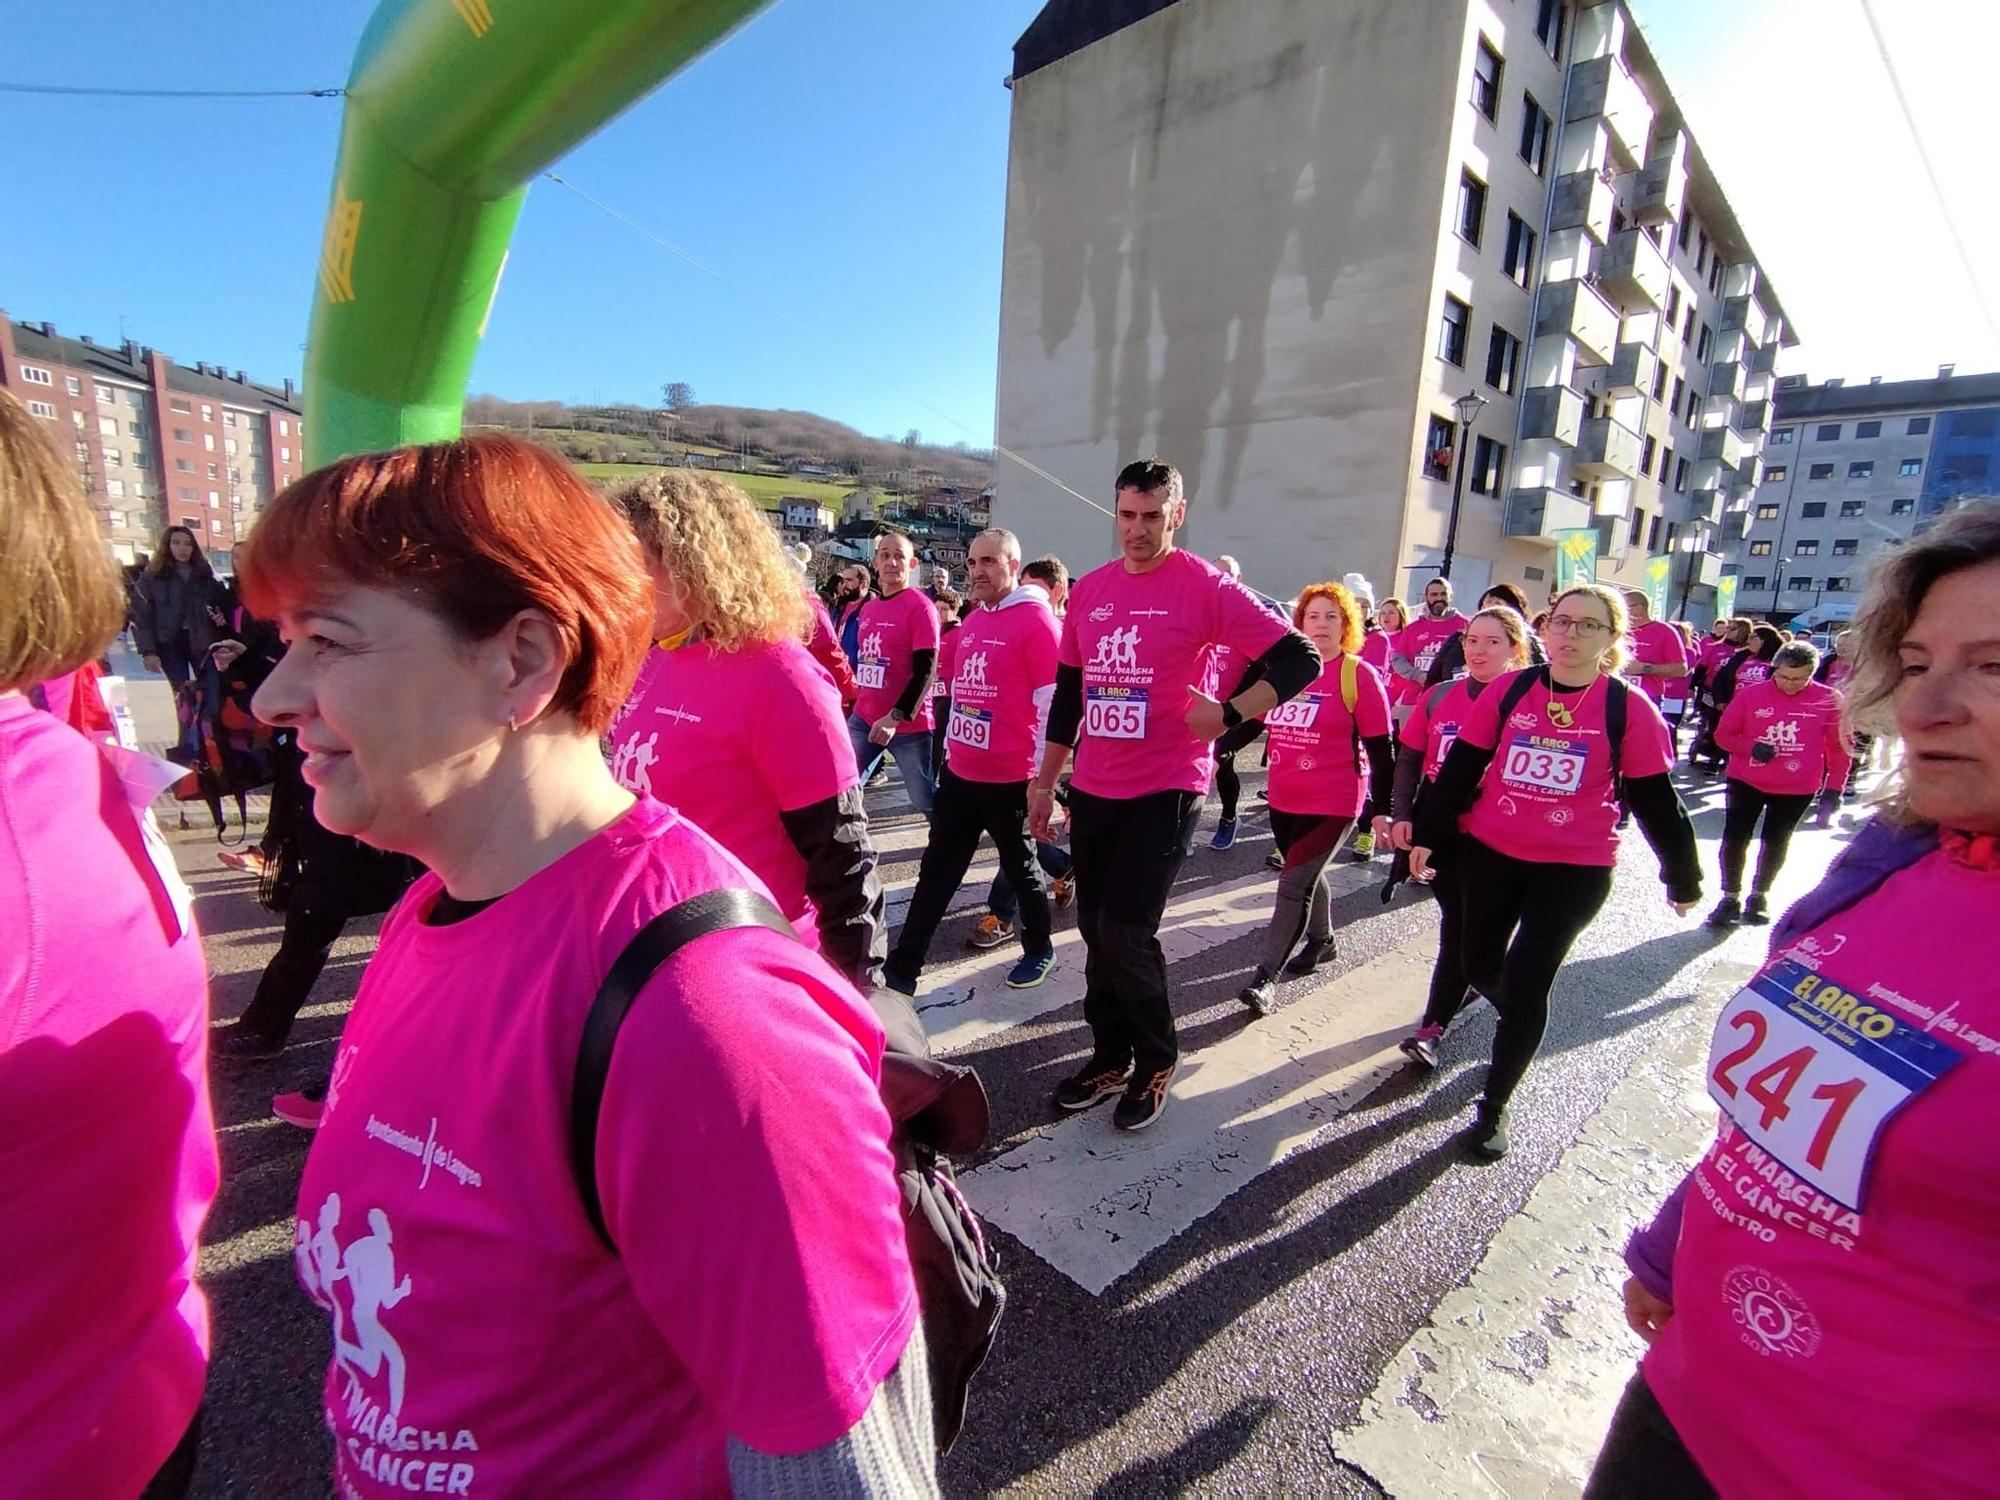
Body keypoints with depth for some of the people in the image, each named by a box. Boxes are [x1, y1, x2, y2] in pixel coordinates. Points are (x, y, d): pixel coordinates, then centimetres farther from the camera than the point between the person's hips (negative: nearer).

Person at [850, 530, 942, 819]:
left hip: (908, 724, -6)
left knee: (928, 802, 4)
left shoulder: (920, 606, -10)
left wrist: (896, 717, -23)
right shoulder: (868, 608, 11)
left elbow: (925, 670, -16)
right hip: (863, 719, 7)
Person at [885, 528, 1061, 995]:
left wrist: (1043, 773, -14)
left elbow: (1052, 702, -15)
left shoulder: (1036, 620, -13)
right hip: (959, 774, 7)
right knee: (936, 873, 10)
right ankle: (901, 972, 18)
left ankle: (1040, 949, 35)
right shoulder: (971, 621, 12)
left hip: (1010, 780, -7)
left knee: (1019, 867, 12)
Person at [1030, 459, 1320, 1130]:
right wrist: (1044, 781, 17)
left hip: (1165, 788, -6)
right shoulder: (1089, 590, 9)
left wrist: (1228, 713, -18)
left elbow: (1299, 660, -8)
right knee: (1095, 928, 12)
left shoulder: (1206, 586, -7)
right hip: (1093, 787, 6)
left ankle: (1155, 1063, 19)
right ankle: (1111, 1057, 31)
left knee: (1126, 932, -7)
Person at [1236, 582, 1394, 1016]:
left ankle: (1266, 975, -2)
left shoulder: (1360, 675, -8)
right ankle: (1322, 939, 44)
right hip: (1283, 799, 5)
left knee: (1294, 884, -9)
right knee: (1305, 873, 21)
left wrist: (1383, 809, -8)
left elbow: (1379, 749, -7)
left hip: (1331, 802, -5)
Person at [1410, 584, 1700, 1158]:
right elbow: (1459, 768, 2)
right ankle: (1525, 1025, 48)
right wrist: (1425, 834, 3)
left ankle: (1494, 1107, 18)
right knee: (1481, 966, 12)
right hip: (1490, 854, 3)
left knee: (1526, 985, -1)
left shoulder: (1628, 709, -6)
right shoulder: (1510, 691, -2)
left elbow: (1656, 801, 0)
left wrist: (1683, 877, 8)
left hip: (1574, 871, -2)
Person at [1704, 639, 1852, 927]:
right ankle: (1731, 898, 15)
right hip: (1746, 781, 0)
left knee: (1776, 842, 14)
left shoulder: (1829, 700, -6)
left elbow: (1839, 748, 2)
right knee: (1735, 838, 0)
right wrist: (1751, 748, -19)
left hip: (1798, 788, 0)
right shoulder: (1751, 693, -7)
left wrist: (1834, 788, -1)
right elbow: (1723, 734, 0)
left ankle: (1760, 895, 32)